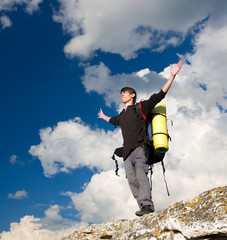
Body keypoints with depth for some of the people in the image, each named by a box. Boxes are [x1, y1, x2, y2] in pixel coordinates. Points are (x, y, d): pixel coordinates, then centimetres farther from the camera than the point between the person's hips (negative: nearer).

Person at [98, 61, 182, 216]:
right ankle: (144, 209, -14)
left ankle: (147, 205, -37)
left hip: (139, 148, -6)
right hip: (127, 152, 6)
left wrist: (172, 76, -1)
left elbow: (160, 95, 5)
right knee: (132, 180, -9)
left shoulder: (141, 107, 11)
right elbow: (114, 121, 52)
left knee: (141, 174, -26)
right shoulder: (122, 115, 28)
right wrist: (104, 117, 70)